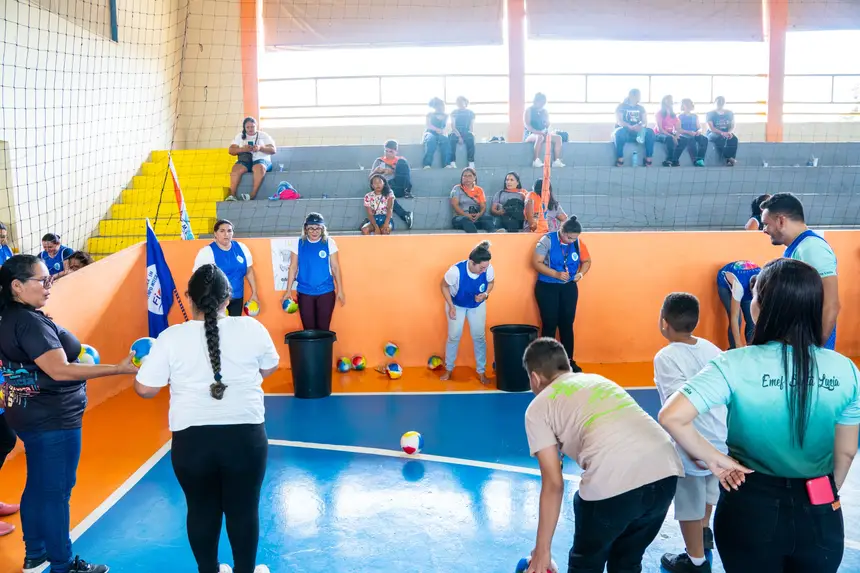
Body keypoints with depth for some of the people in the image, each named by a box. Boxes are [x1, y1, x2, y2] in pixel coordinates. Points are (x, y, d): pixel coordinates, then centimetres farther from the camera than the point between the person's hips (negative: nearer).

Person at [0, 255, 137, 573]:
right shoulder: (29, 322, -24)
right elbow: (59, 370, -32)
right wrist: (120, 369, -34)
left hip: (32, 414, 10)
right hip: (52, 419, -10)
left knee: (38, 486, 20)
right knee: (56, 491, 1)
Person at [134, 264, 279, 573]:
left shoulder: (170, 337, -7)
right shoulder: (251, 328, -5)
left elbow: (145, 389, -3)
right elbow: (270, 368, 11)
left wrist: (139, 367, 17)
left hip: (191, 439, 0)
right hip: (245, 435, 0)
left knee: (201, 510, 17)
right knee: (244, 509, 14)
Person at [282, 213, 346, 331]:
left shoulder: (329, 243, -4)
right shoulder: (298, 244, -1)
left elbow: (335, 268, 0)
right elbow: (293, 268, 4)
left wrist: (340, 290, 0)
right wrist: (288, 290, 2)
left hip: (326, 292, -1)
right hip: (304, 292, 1)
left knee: (323, 328, 2)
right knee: (308, 329, 6)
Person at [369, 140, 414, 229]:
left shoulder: (401, 160, 21)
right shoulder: (379, 161, 24)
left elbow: (405, 172, 7)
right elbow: (371, 178, 18)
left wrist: (393, 171, -8)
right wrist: (376, 171, -4)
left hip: (399, 188, 0)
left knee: (402, 162, -20)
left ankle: (407, 192, -28)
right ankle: (405, 215, -44)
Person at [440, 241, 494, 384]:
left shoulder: (488, 269, -31)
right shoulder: (456, 270, -39)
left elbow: (491, 282, -7)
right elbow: (444, 286, -19)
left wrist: (485, 294, -27)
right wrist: (451, 306, -25)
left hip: (478, 305, 2)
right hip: (457, 305, -2)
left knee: (479, 337, 3)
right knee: (454, 336, 5)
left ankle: (481, 372, 18)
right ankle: (448, 369, 25)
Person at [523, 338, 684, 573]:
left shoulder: (538, 408, 15)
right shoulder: (599, 379, 32)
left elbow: (553, 484, 10)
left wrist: (542, 549, 17)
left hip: (614, 482, -5)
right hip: (666, 469, 6)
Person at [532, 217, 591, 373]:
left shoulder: (578, 242, -4)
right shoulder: (547, 240, -16)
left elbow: (587, 261, 9)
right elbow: (536, 262, -17)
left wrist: (581, 273, -11)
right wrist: (556, 274, -26)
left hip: (569, 287, 4)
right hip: (547, 287, -3)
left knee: (567, 324, 9)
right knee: (550, 324, 1)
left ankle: (569, 361, 19)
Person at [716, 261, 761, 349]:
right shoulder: (739, 285, -43)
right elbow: (734, 317, -37)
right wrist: (739, 345, -37)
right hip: (725, 282, -4)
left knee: (752, 319, -8)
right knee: (737, 320, -14)